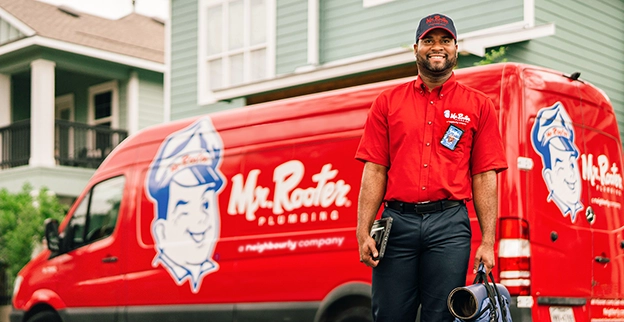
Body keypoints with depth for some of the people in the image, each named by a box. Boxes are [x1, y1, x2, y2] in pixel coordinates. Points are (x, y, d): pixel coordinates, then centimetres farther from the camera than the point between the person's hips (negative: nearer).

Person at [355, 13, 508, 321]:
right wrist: (363, 232, -2)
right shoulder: (387, 102, 13)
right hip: (397, 222, 1)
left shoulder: (478, 105, 10)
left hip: (450, 226, -1)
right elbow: (374, 171, 7)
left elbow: (484, 178, 5)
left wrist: (488, 242, -3)